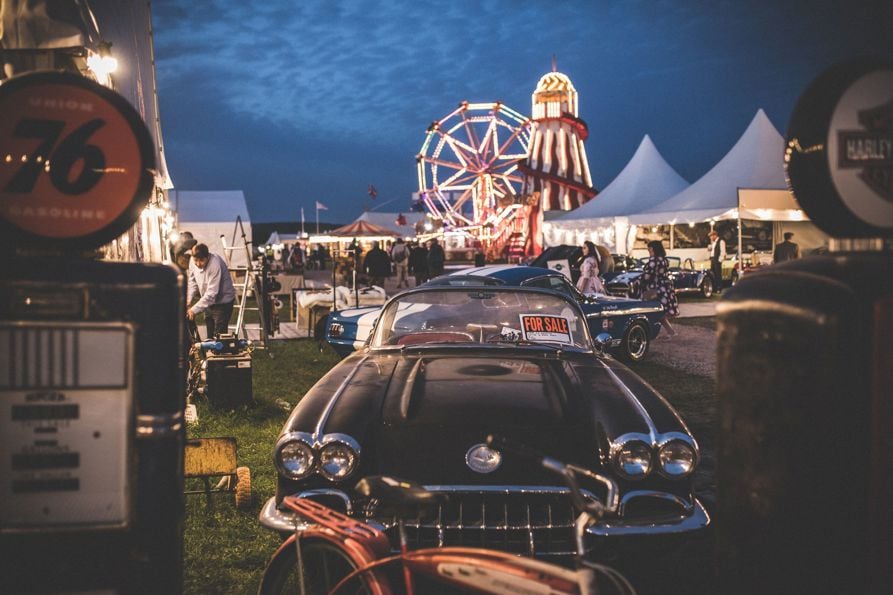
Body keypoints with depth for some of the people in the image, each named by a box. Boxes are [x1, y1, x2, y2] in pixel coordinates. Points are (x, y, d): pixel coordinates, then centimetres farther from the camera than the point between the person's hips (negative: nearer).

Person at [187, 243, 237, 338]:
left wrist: (194, 310, -33)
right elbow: (192, 282, 4)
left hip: (222, 301, -7)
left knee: (219, 334, -9)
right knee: (210, 334, 14)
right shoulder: (193, 262, -9)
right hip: (209, 302, 7)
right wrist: (188, 299, -12)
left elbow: (211, 293, -31)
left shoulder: (215, 264, -31)